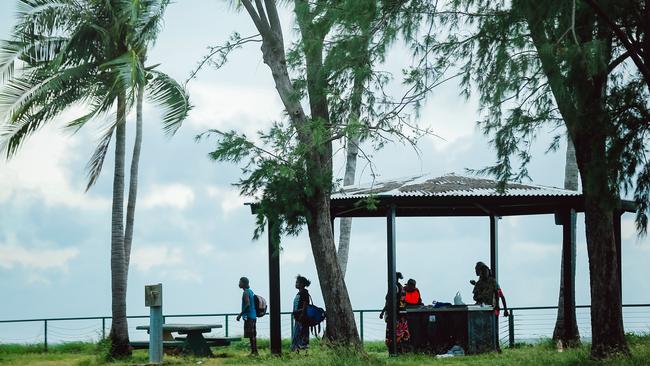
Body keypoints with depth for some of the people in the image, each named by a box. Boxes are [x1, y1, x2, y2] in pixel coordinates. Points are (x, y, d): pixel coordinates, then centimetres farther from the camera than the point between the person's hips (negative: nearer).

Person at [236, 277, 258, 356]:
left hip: (249, 316, -10)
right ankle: (253, 351, 15)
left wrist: (240, 315, -20)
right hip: (253, 316, 10)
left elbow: (247, 305, -24)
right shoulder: (250, 291, 16)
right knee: (252, 335, 12)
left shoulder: (246, 293, -14)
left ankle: (254, 352, -11)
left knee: (251, 335, -9)